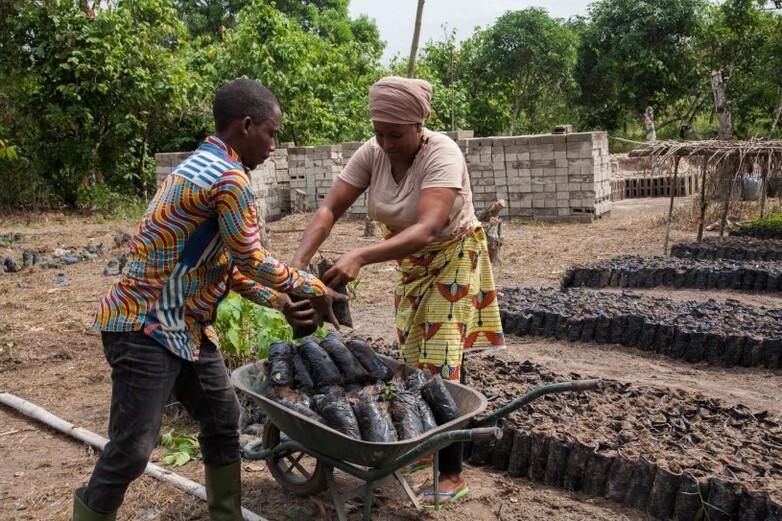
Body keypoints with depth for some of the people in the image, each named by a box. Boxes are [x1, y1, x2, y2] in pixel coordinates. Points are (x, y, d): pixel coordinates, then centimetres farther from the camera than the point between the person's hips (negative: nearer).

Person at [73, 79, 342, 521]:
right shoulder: (230, 178, -20)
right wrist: (315, 290, 0)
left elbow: (226, 264, 13)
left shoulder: (205, 167, 11)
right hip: (147, 328, -10)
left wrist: (279, 302, 8)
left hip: (188, 326, 10)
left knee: (223, 419, 15)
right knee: (133, 448, -1)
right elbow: (252, 261, -13)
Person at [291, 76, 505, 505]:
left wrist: (360, 257, -53)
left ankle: (452, 475, 5)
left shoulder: (442, 154, -30)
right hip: (410, 262, 6)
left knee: (440, 364, -7)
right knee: (412, 361, 11)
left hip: (452, 258, -5)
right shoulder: (372, 153, -14)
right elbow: (329, 210, -17)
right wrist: (297, 263, -32)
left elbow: (427, 230, -42)